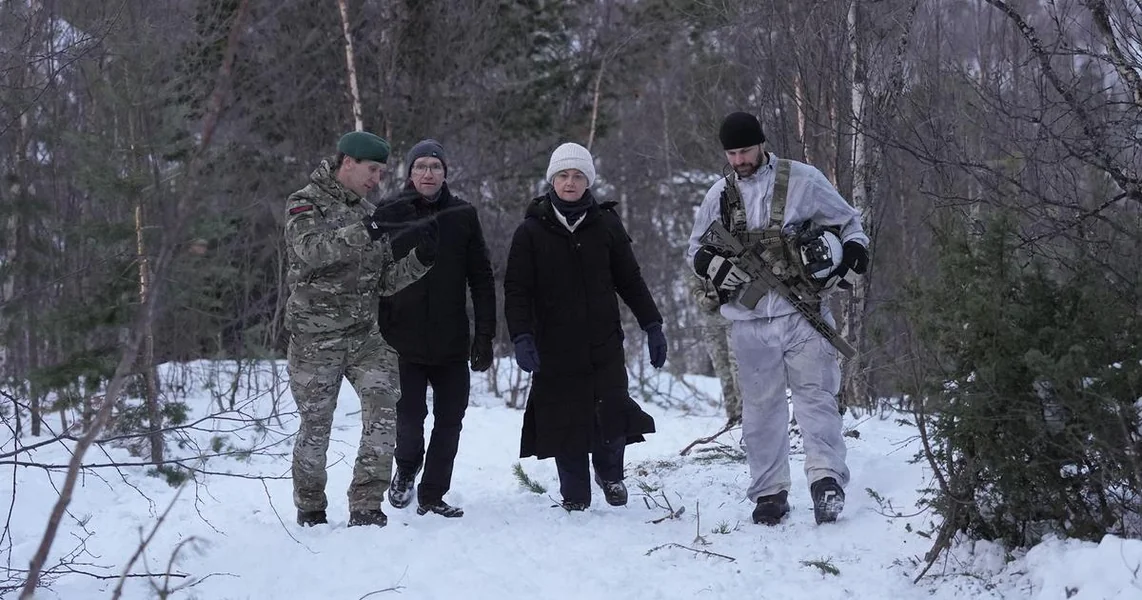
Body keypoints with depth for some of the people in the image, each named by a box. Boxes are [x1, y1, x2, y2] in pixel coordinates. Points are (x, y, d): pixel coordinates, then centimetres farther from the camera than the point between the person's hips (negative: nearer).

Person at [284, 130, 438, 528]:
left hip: (366, 335, 5)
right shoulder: (305, 204, -4)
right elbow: (311, 250, -26)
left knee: (383, 410, -12)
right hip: (315, 337, -5)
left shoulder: (367, 213, 14)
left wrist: (420, 259, -5)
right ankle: (309, 509, 22)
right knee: (315, 425, 4)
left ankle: (366, 508, -7)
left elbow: (386, 281, 13)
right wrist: (367, 231, -33)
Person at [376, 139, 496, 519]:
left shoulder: (463, 216, 4)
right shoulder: (391, 215, 1)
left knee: (449, 419, 4)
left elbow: (481, 279, 5)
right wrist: (378, 332, -5)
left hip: (452, 341, 2)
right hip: (405, 341, -2)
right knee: (409, 417, -9)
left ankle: (432, 496, 17)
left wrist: (485, 335, 0)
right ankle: (406, 468, 21)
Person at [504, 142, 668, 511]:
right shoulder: (532, 231, 0)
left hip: (604, 345, 1)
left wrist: (653, 325, 7)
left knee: (613, 417, -8)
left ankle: (609, 471, 22)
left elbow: (630, 280, 11)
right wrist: (522, 338, -15)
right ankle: (575, 498, 18)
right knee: (566, 424, 2)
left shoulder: (606, 225, 5)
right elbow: (516, 290, -3)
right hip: (556, 349, -1)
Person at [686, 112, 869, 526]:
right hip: (748, 319, 3)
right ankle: (769, 492, 13)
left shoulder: (803, 180, 1)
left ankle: (826, 477, -19)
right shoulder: (720, 195, 10)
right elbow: (695, 248, 19)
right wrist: (714, 266, -3)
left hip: (802, 312, -3)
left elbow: (848, 222, 12)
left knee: (815, 395, -13)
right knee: (760, 406, 7)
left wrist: (853, 256, -8)